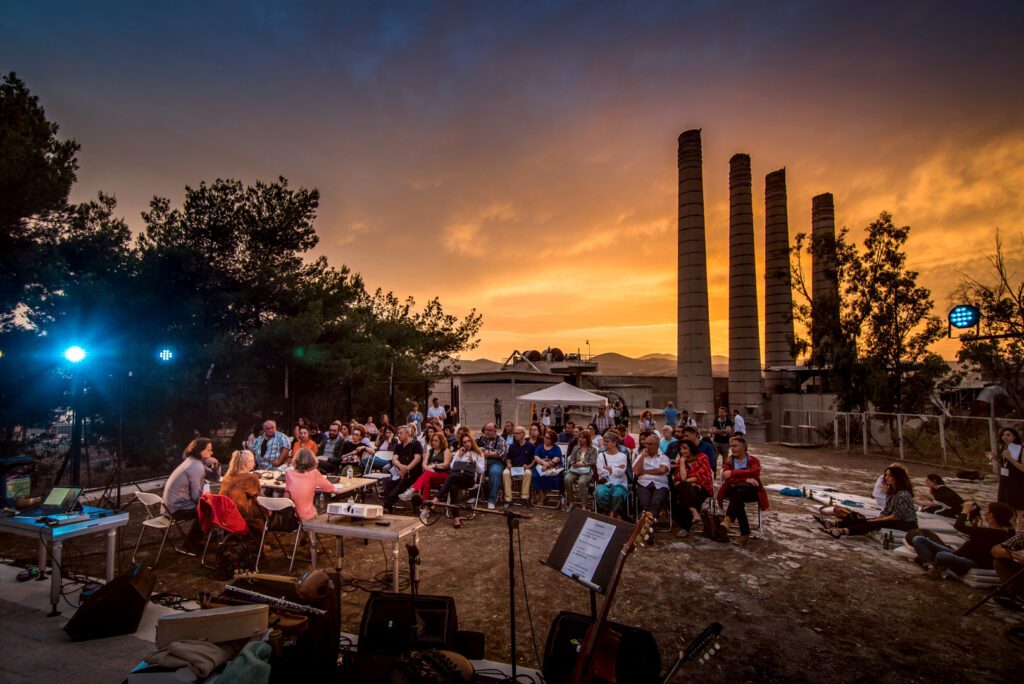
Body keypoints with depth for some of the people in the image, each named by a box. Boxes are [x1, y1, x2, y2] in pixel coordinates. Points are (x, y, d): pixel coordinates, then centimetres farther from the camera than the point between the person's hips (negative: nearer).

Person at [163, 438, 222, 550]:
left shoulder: (194, 462, 7)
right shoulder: (197, 467, -24)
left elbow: (214, 478, 11)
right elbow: (196, 496, -22)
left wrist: (216, 465, -8)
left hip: (175, 503, 9)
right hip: (178, 507, -9)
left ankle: (195, 537, 26)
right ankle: (191, 541, 14)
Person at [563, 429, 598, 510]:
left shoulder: (593, 449, 9)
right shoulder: (576, 448, 20)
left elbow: (593, 462, -3)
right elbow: (571, 459, 11)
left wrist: (582, 464, -15)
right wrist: (574, 464, -12)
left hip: (586, 471, -3)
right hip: (574, 470, 4)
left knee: (581, 482, -37)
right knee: (567, 479, -29)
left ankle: (583, 505, -27)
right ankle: (571, 502, -15)